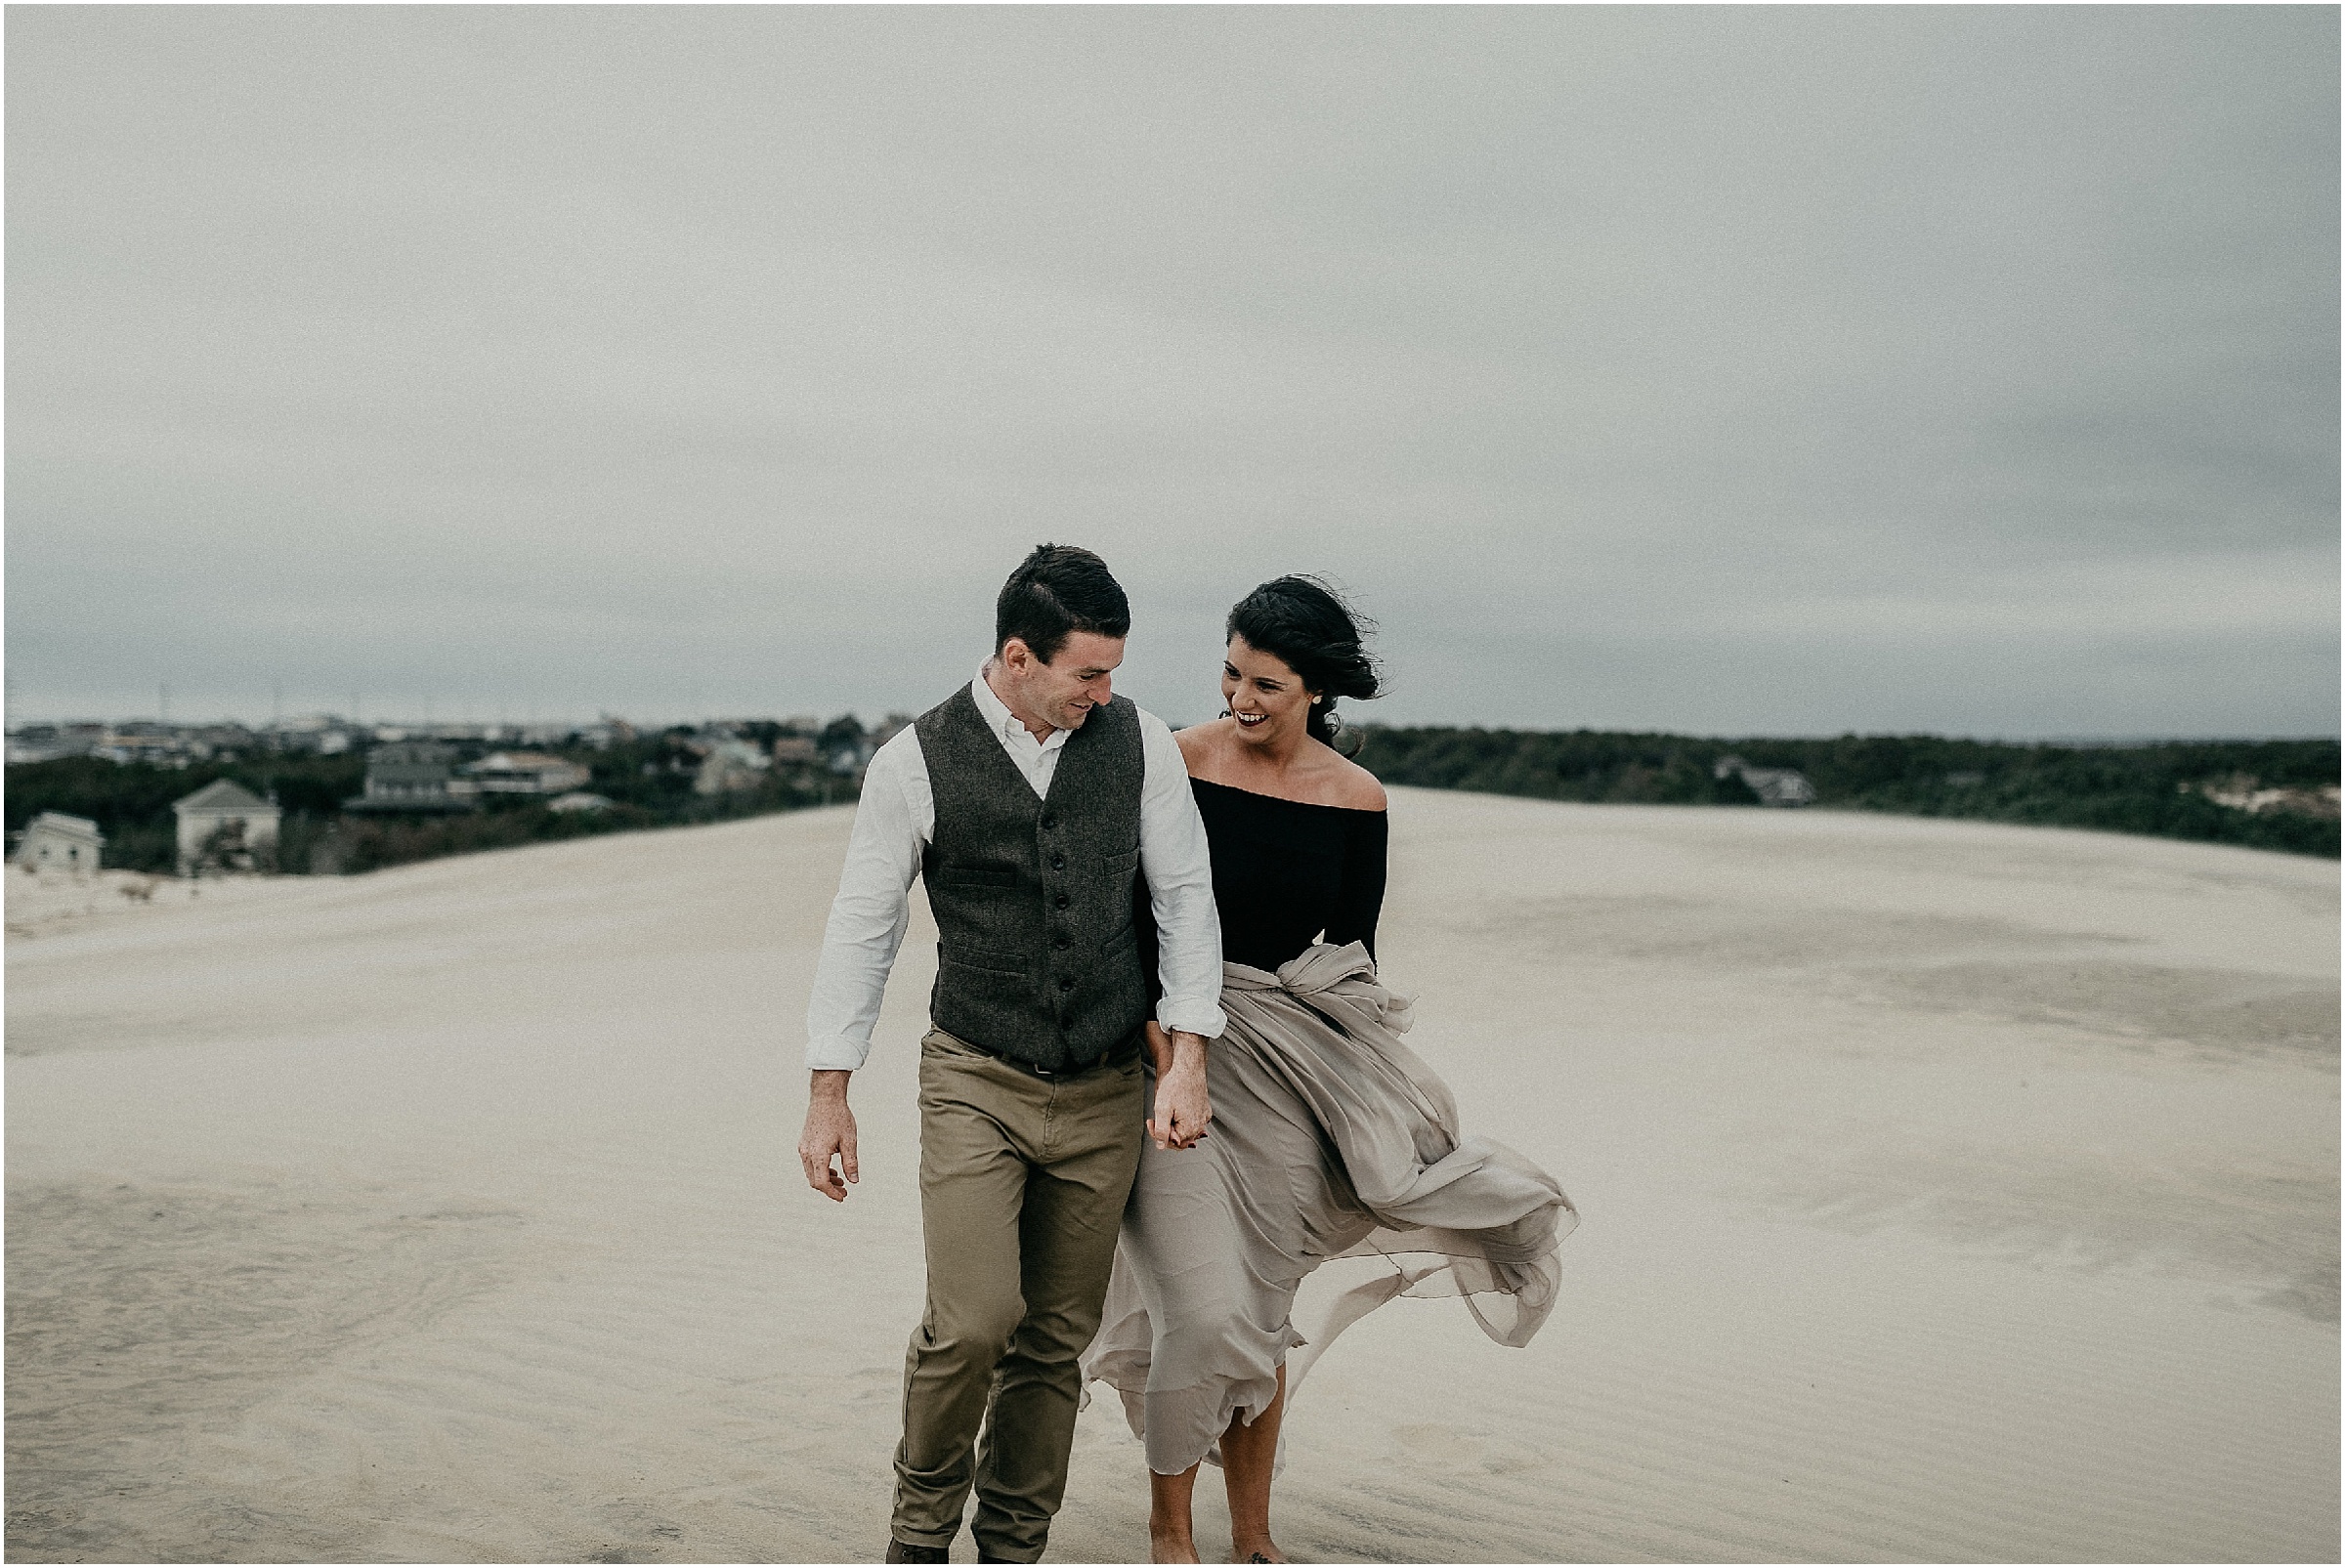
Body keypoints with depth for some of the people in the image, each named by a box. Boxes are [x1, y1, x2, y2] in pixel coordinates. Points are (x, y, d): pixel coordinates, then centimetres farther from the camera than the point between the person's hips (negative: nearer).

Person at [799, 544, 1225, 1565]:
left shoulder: (1139, 743, -1)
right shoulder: (915, 763, -7)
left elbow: (1185, 898, 3)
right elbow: (862, 927, -2)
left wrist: (1187, 1057, -6)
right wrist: (828, 1092, -3)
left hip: (1105, 1092, 3)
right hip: (976, 1084, -2)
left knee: (1056, 1340, 9)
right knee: (972, 1323, -13)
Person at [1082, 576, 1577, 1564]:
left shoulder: (1357, 800, 0)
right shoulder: (1176, 764, -8)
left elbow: (1354, 955, 8)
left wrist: (1353, 1090, 8)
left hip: (1291, 1066, 3)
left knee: (1262, 1309, 11)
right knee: (1205, 1306, -9)